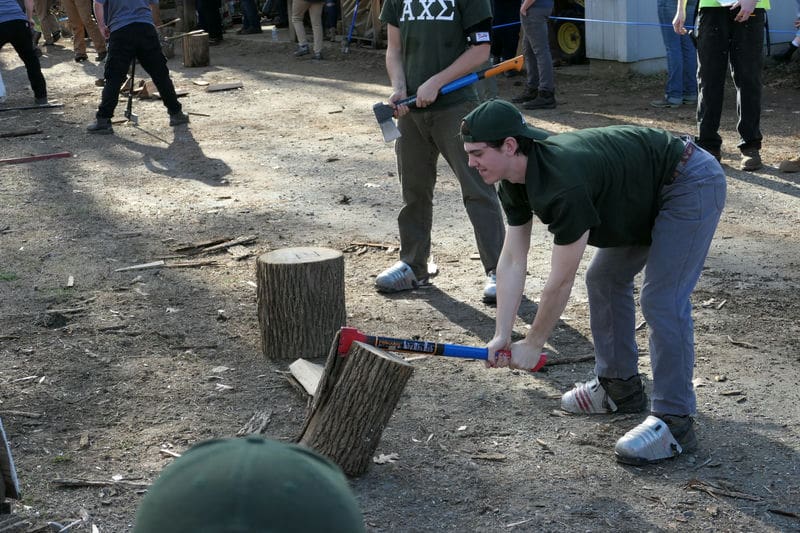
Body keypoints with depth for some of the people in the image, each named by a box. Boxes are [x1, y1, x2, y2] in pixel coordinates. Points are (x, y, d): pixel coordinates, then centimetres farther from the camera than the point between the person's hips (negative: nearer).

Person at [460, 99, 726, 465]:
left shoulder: (564, 185, -35)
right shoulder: (514, 182, -6)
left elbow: (560, 283, -26)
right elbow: (512, 262, -2)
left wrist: (532, 346, -14)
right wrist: (501, 336, -7)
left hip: (691, 184, -10)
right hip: (646, 194, 10)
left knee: (661, 301, -17)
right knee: (604, 279, 14)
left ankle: (674, 422, -8)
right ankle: (620, 386, 27)